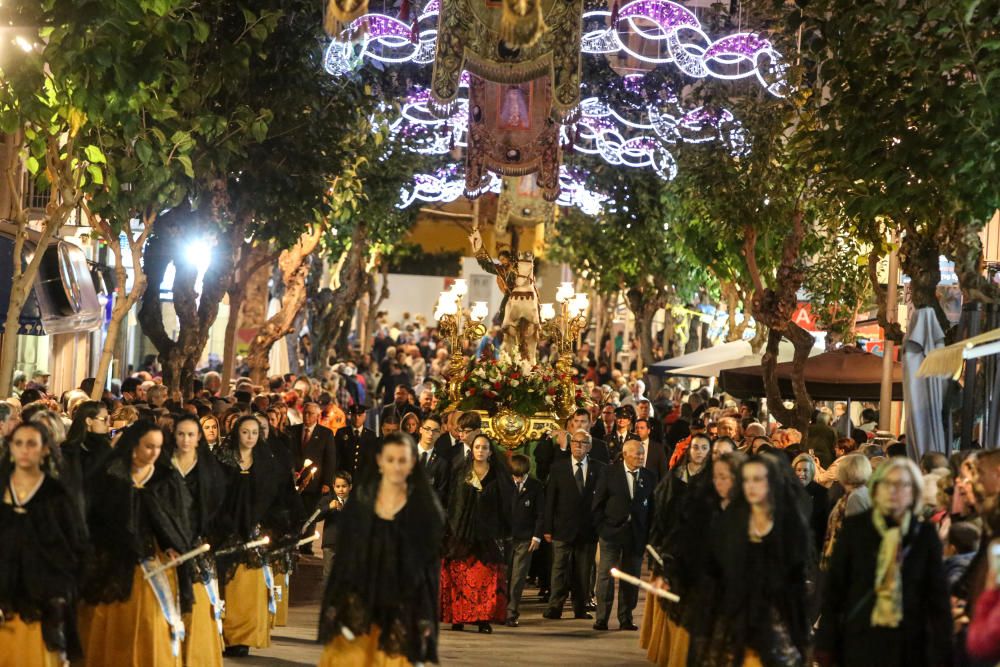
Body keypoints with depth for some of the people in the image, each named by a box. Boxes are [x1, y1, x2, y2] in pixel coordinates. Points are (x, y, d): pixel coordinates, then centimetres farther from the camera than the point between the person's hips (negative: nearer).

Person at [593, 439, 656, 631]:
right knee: (606, 574, -4)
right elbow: (598, 502, 0)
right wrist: (601, 527, -6)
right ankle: (601, 618, 1)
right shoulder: (610, 473, -1)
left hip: (637, 534, 2)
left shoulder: (648, 477, 5)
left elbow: (652, 507, 6)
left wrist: (648, 533, -1)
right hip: (612, 530, -2)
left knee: (631, 577, 6)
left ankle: (626, 619, 14)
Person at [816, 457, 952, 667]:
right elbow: (833, 588, 3)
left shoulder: (926, 534, 3)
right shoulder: (854, 528, 1)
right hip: (859, 643, 0)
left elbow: (938, 597, 4)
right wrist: (825, 649, 0)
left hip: (909, 648, 1)